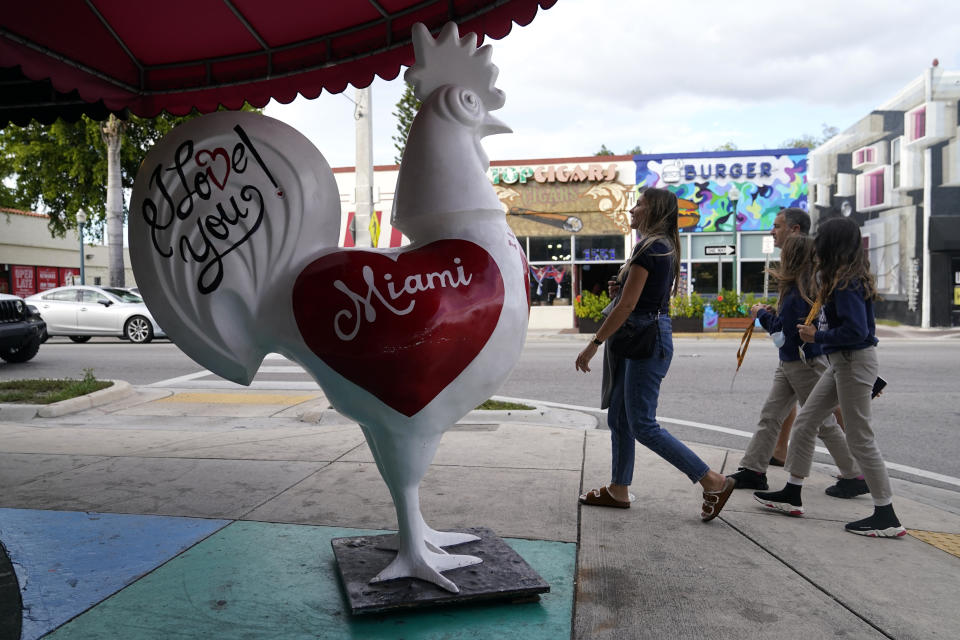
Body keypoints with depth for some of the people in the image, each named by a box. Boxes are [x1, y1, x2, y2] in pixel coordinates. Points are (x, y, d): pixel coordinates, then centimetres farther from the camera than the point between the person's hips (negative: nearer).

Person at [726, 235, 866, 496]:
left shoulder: (798, 291, -21)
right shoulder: (807, 286, 8)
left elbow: (783, 329, -21)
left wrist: (762, 314, -7)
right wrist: (773, 313, 4)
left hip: (805, 364, -10)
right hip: (789, 362, 10)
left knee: (824, 422, 2)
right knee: (769, 416, 9)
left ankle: (854, 477, 16)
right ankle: (753, 471, 13)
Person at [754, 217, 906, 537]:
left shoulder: (846, 283, -19)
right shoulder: (849, 277, 11)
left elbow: (856, 331, -25)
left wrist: (817, 336, -14)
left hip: (854, 362, -10)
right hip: (842, 362, 10)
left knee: (860, 438, -3)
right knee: (805, 421, 12)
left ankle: (886, 516, 9)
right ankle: (792, 495, 21)